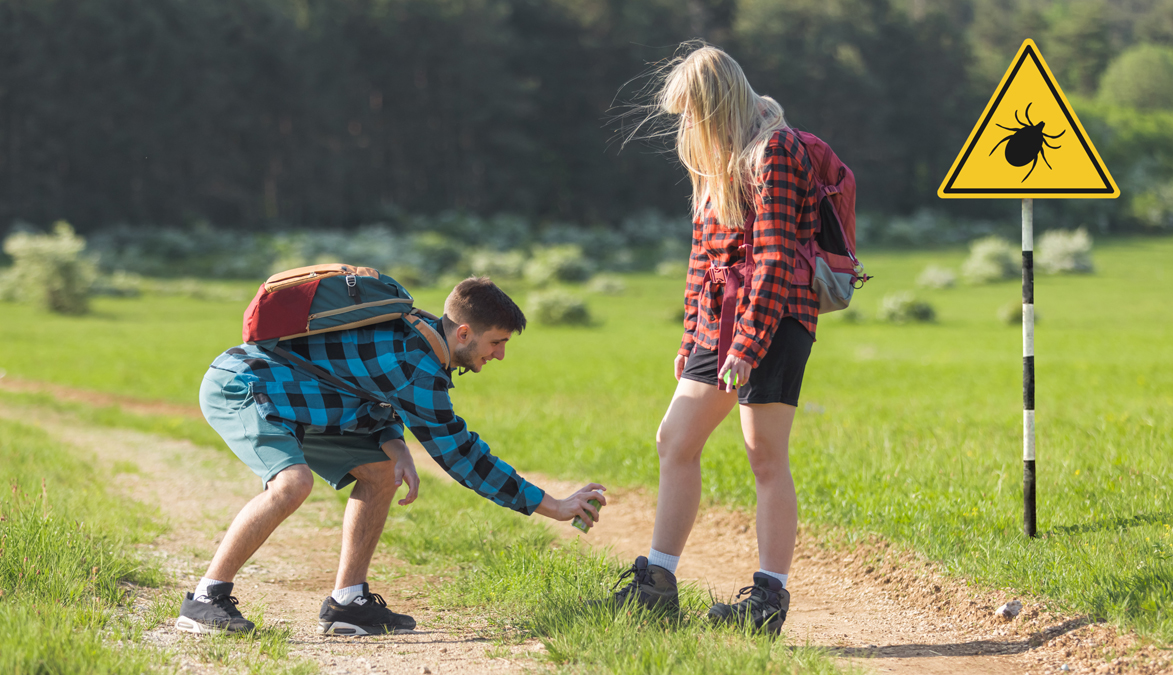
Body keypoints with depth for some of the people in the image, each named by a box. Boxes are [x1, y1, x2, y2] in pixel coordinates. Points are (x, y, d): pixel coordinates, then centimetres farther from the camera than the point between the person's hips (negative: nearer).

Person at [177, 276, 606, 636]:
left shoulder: (419, 334, 4)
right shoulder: (416, 363, -25)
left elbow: (377, 397, 13)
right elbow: (458, 453, -21)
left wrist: (394, 446, -11)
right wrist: (555, 507, -17)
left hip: (279, 396, 10)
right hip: (235, 388, -10)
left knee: (380, 471, 8)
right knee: (293, 482, -32)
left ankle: (347, 603, 7)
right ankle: (204, 601, -21)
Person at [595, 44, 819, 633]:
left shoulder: (772, 152, -12)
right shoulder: (720, 160, 17)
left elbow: (774, 259, -18)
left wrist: (746, 347, -21)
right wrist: (691, 341, 18)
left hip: (773, 319, -10)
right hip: (720, 319, 10)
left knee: (766, 456, -8)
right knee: (675, 441, 7)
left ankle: (770, 599, -4)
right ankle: (656, 584, 11)